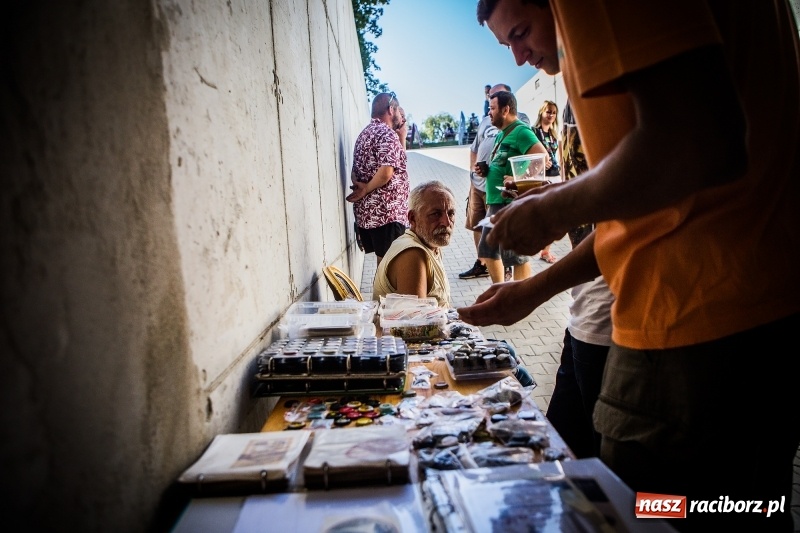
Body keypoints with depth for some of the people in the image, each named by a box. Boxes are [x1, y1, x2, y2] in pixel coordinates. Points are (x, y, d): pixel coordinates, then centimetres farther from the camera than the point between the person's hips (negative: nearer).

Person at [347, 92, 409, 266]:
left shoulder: (365, 133, 18)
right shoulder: (387, 134, -12)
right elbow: (386, 172, -23)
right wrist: (366, 190, -12)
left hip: (368, 211, 9)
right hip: (387, 212, -9)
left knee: (383, 261, 16)